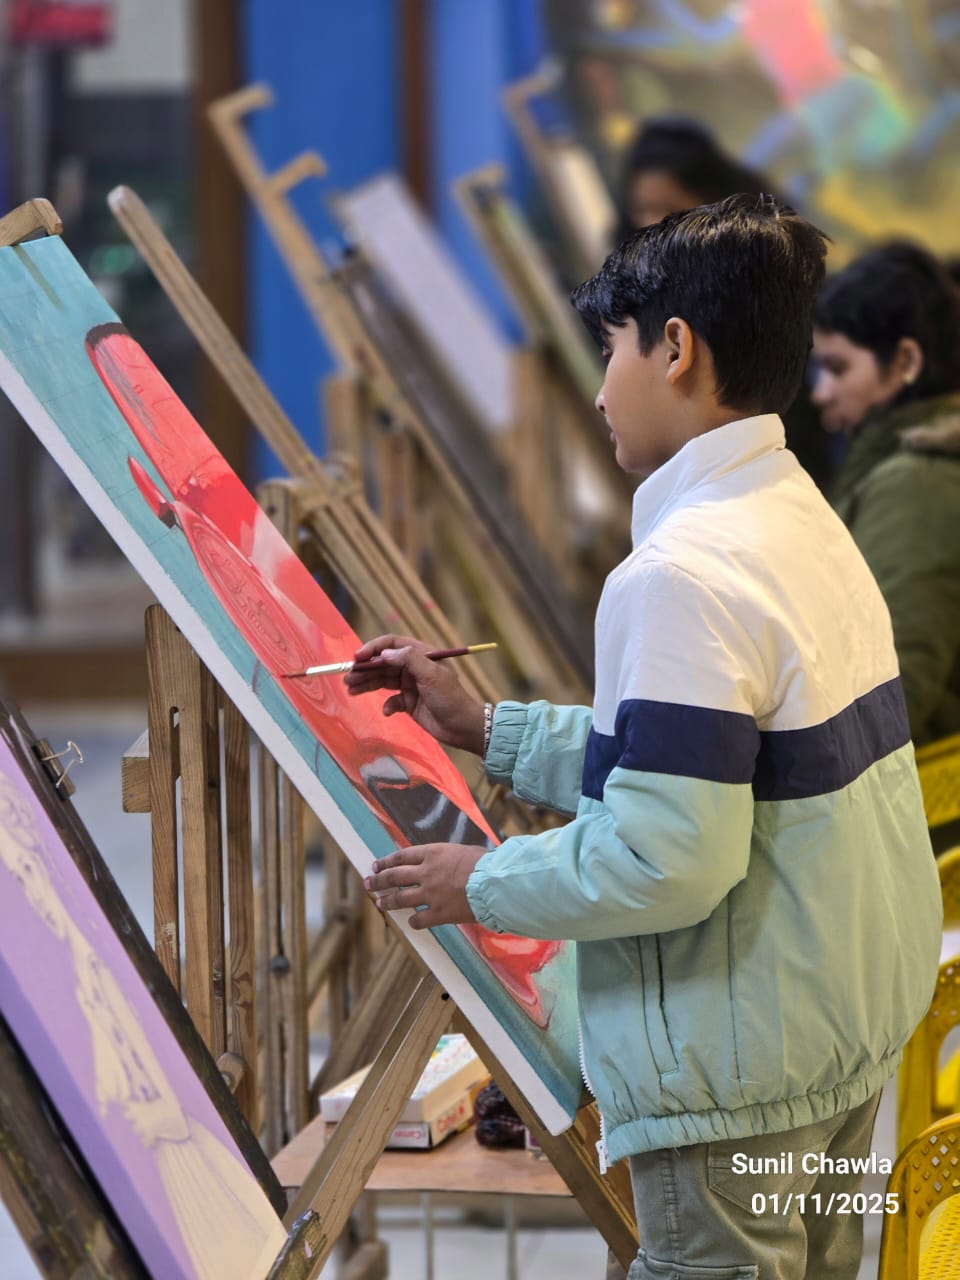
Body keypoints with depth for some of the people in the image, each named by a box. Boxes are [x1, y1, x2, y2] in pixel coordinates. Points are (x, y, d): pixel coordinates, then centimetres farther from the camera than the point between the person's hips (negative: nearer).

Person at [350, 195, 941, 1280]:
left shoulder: (681, 576, -21)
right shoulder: (809, 527, 9)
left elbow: (667, 858, -26)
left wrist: (484, 884, -11)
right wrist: (485, 730, 15)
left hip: (741, 1070, -9)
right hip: (854, 1026, 9)